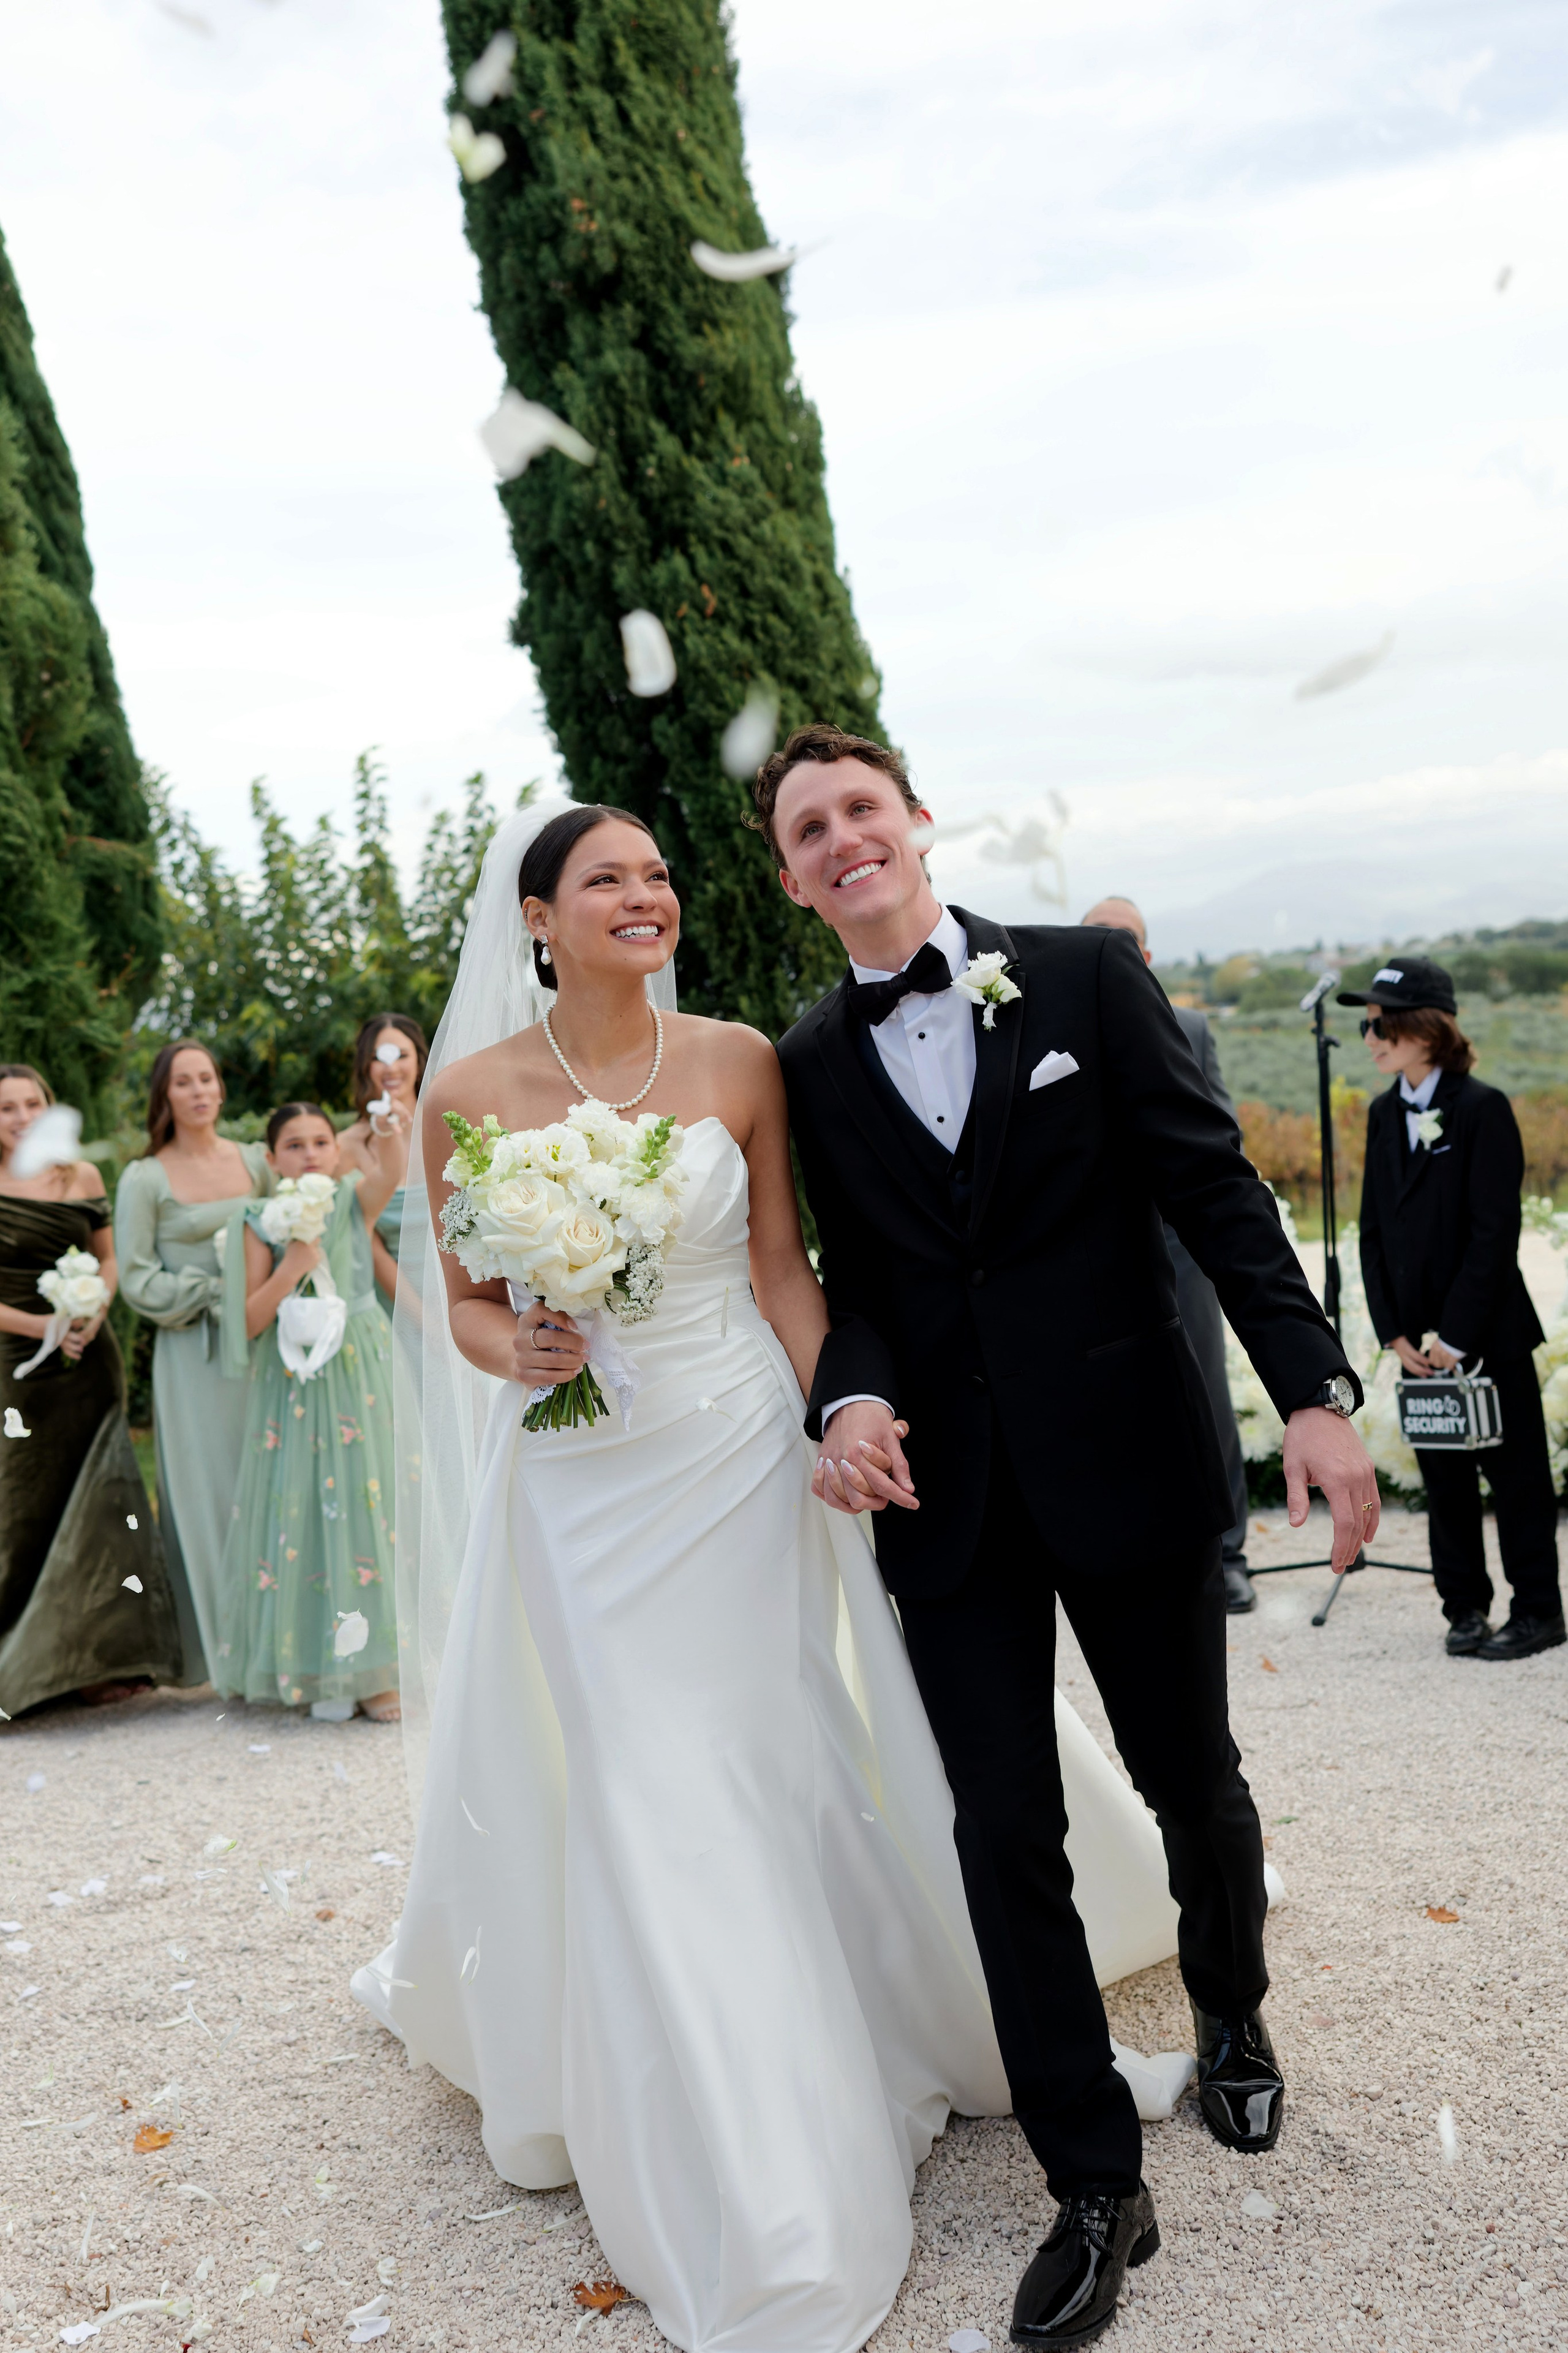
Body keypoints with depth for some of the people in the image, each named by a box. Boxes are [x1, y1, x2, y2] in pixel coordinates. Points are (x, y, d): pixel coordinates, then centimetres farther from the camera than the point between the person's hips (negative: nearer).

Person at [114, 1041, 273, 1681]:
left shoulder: (255, 1161, 9)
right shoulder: (145, 1180, -3)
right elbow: (136, 1278, -6)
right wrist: (214, 1295, -14)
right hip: (194, 1356, -4)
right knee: (206, 1490, 0)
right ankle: (219, 1641, 8)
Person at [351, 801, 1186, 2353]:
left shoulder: (737, 1062, -2)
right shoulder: (470, 1092, -5)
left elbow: (783, 1267, 2)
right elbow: (464, 1302, 3)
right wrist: (513, 1350, -18)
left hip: (741, 1456, 1)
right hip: (583, 1480, 0)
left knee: (776, 1763, 9)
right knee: (641, 1800, 4)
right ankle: (743, 2193, 21)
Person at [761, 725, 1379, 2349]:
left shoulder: (1086, 977, -2)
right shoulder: (806, 1065, 5)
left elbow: (1215, 1189, -5)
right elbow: (850, 1276, 7)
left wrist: (1312, 1388, -13)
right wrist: (849, 1396, -15)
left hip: (1128, 1460, -1)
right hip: (949, 1495, 1)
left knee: (1190, 1778, 15)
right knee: (1005, 1833, 3)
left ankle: (1233, 2018, 46)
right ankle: (1096, 2186, 20)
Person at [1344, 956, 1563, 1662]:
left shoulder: (1483, 1109, -11)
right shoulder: (1384, 1113, 8)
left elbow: (1495, 1231, -15)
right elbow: (1373, 1229, 8)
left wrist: (1456, 1334, -16)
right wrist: (1394, 1332, 0)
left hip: (1488, 1332, -6)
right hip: (1419, 1338, 6)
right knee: (1443, 1477, 10)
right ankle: (1466, 1608, 21)